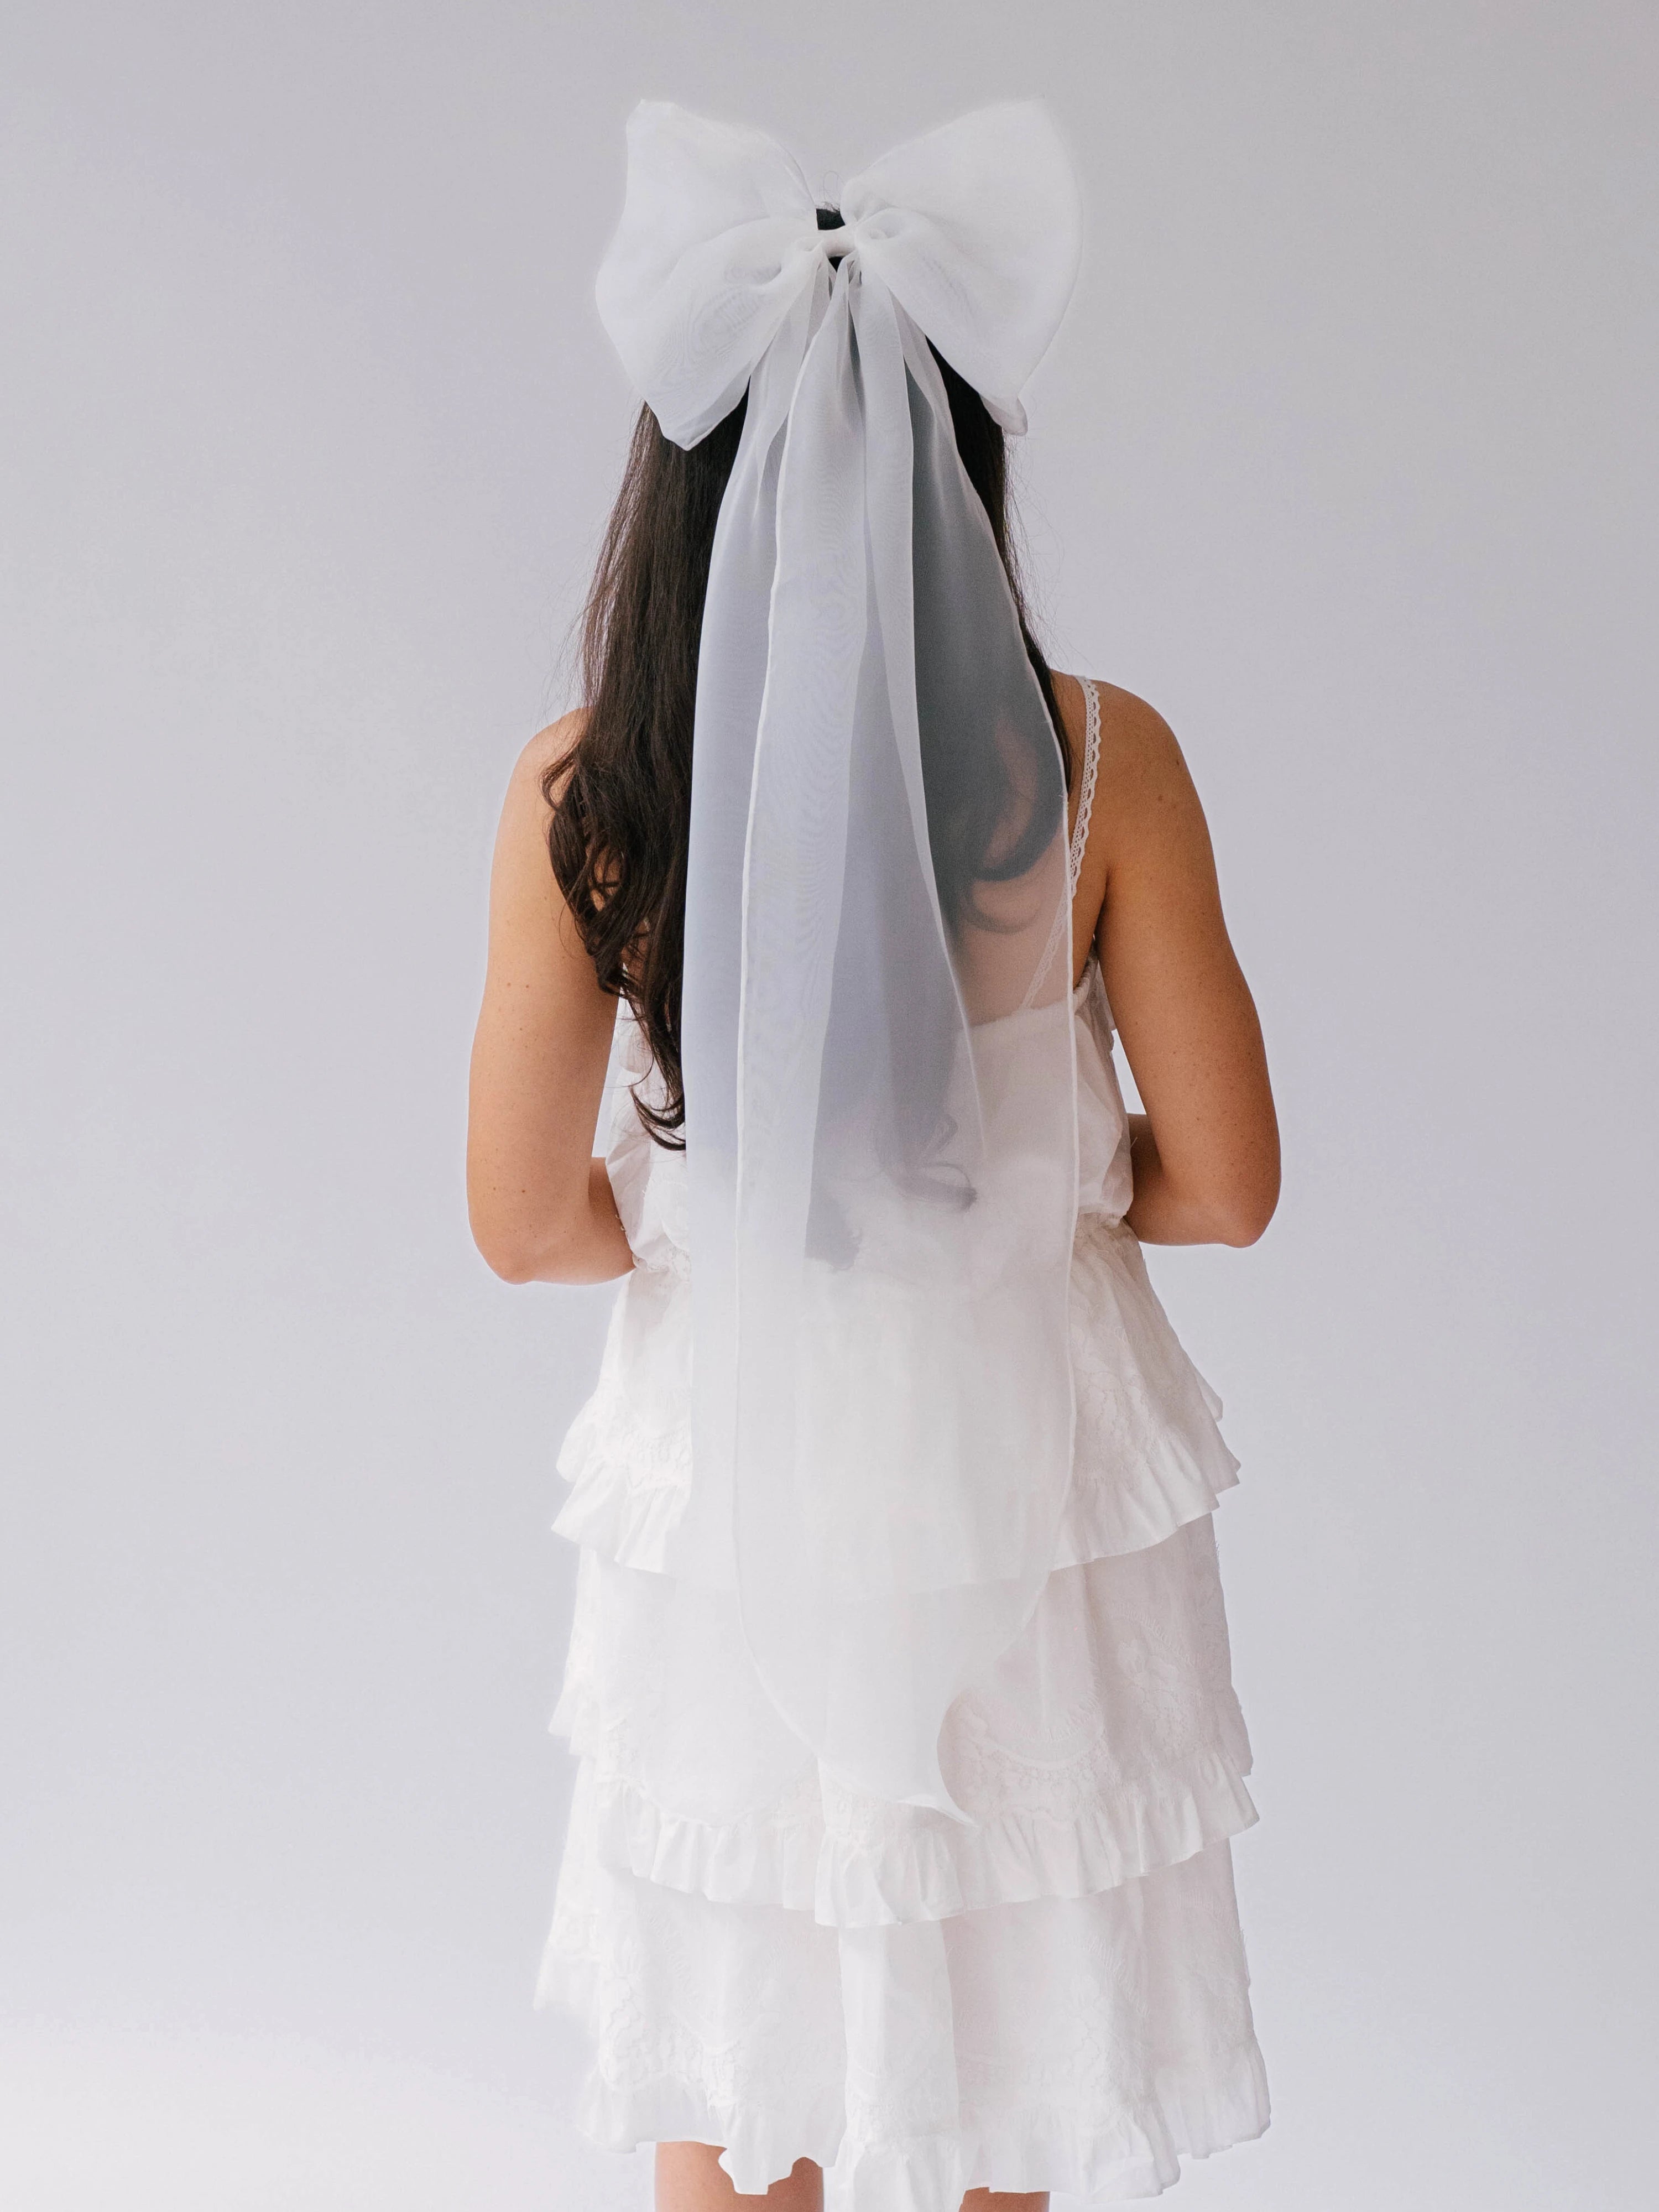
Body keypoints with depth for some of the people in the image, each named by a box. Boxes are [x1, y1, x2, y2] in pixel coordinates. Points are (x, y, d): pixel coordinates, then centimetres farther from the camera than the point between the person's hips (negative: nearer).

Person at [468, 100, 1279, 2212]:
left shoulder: (582, 792, -16)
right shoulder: (1101, 763, -17)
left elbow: (529, 1220, -10)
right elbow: (1224, 1182, -11)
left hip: (727, 1480, 0)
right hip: (1018, 1483, 0)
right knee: (993, 2022, 22)